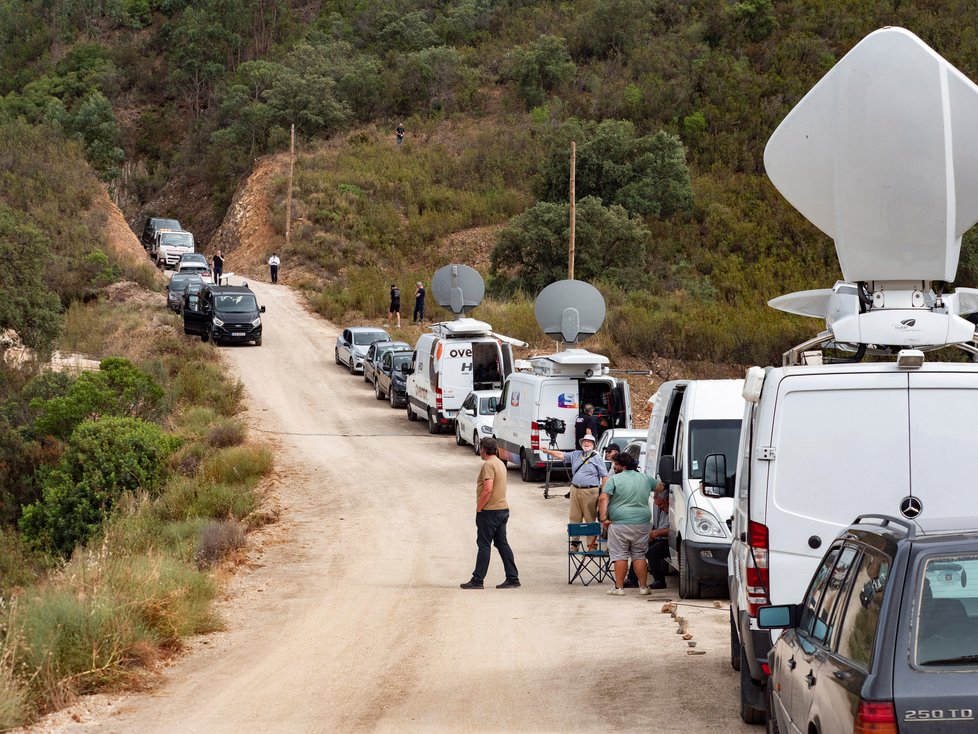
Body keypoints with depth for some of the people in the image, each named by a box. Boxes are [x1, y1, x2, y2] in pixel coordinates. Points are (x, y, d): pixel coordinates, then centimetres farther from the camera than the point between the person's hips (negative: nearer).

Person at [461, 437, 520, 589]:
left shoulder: (488, 465, -15)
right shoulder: (500, 463, 15)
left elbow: (488, 489, -24)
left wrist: (479, 508, -15)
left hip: (490, 511, -9)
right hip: (502, 509, 9)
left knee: (484, 545, -4)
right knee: (502, 544, 11)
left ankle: (477, 580, 0)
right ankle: (513, 578, 9)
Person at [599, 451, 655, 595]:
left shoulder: (614, 479, -4)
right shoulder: (646, 479, 12)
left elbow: (603, 499, -14)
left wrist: (603, 518, -13)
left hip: (620, 523, -4)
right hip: (642, 524, 4)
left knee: (620, 556, 1)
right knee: (639, 555, 11)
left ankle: (619, 588, 1)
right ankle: (643, 587, 11)